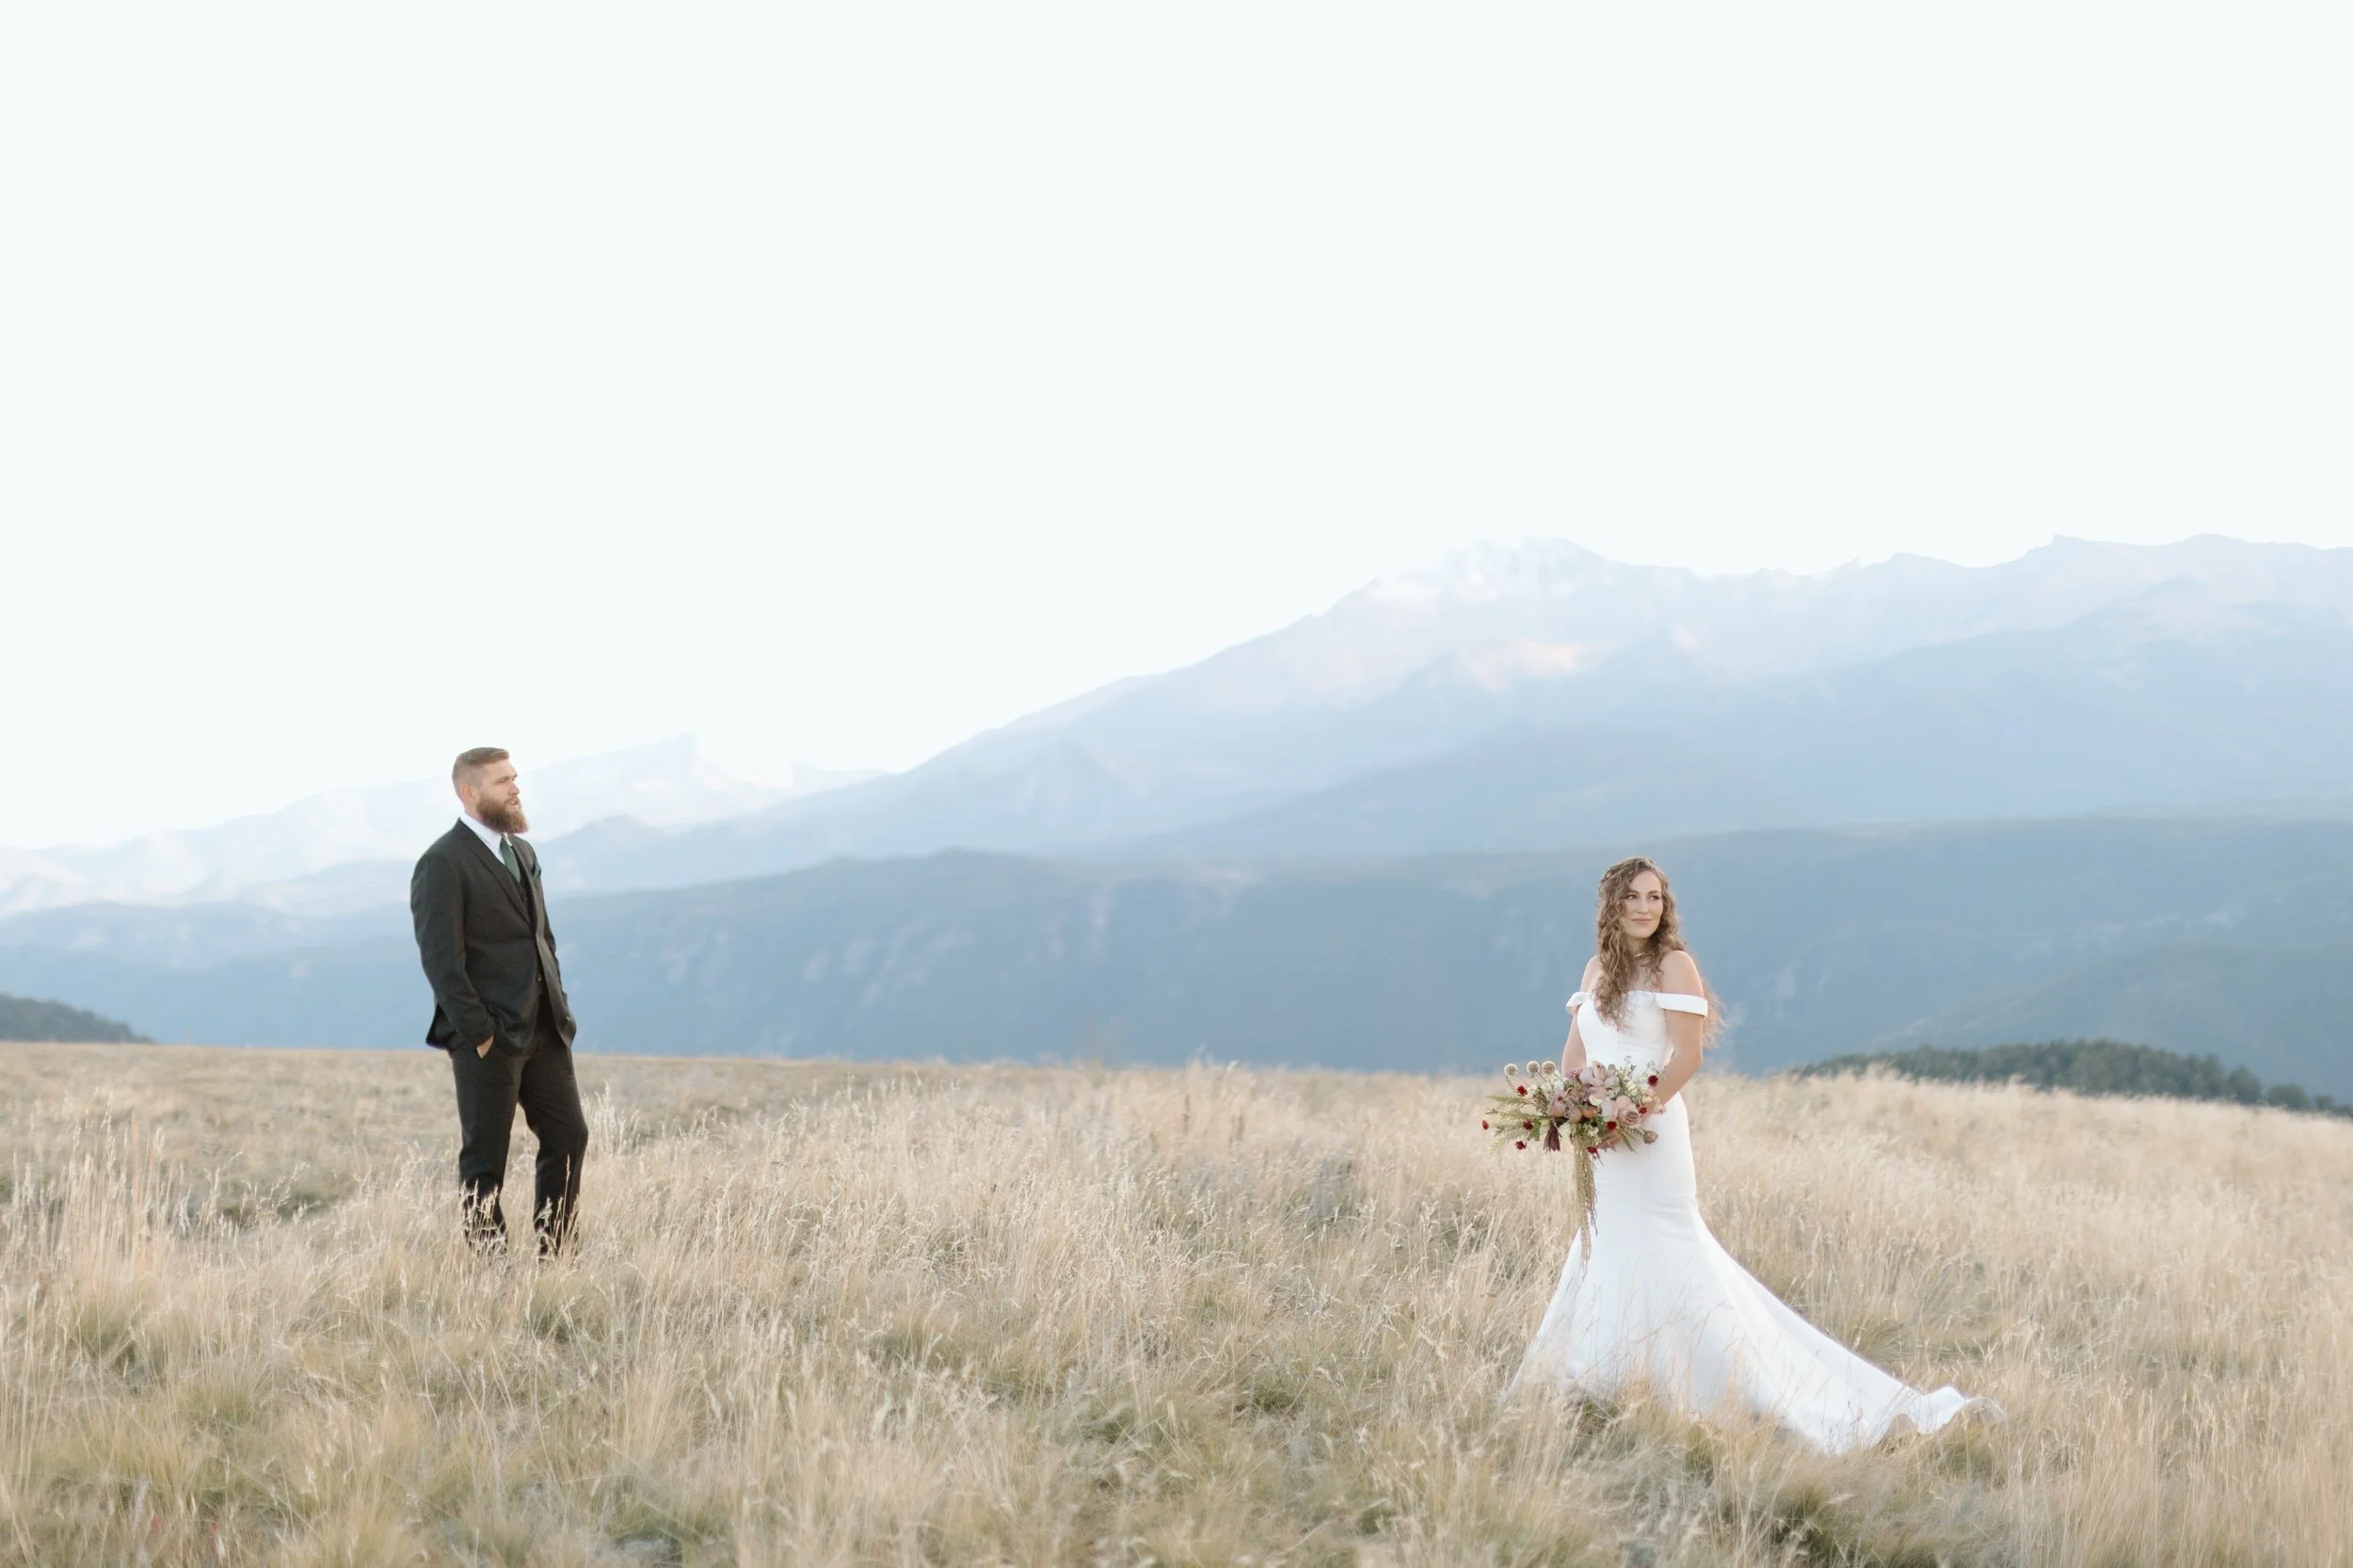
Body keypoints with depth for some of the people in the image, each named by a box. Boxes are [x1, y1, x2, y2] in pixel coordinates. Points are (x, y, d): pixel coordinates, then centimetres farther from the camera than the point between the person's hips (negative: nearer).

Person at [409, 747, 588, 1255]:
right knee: (485, 1159, 0)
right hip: (488, 1040, -8)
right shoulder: (443, 864, -11)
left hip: (543, 1032, 8)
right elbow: (441, 959, -15)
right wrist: (478, 1033, -18)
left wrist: (558, 1005, 11)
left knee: (568, 1138, 7)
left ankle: (554, 1260, 14)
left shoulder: (521, 852, 16)